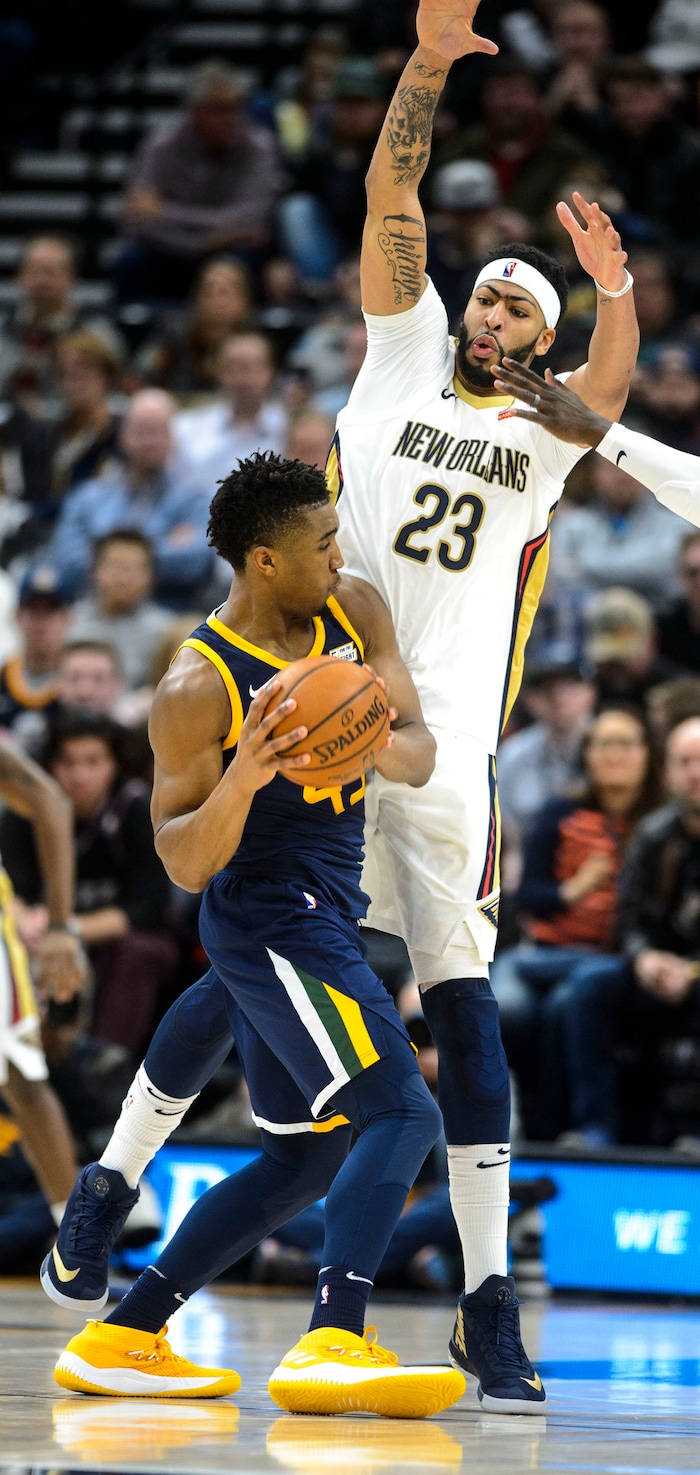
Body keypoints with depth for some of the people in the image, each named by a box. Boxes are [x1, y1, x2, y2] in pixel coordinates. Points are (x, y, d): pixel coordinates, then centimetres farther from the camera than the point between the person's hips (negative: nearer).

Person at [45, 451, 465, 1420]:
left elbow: (420, 758, -1)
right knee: (402, 1116, -22)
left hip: (322, 911, 9)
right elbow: (186, 863, -15)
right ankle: (333, 1347, -38)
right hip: (271, 916, -9)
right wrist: (246, 775, -33)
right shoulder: (197, 689, -16)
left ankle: (121, 1340, 16)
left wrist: (375, 741, -25)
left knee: (305, 1159, 13)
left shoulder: (355, 614, 3)